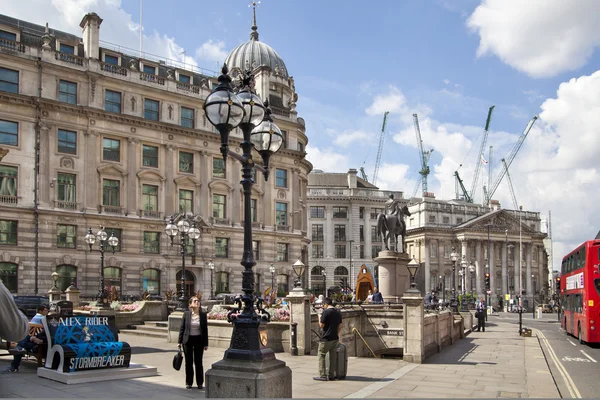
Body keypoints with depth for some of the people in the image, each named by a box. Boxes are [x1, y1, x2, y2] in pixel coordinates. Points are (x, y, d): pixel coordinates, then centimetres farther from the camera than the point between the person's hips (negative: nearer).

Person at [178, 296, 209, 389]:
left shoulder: (203, 315, -1)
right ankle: (189, 383, 18)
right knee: (189, 362, 6)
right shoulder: (186, 314, -2)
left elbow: (205, 329, 1)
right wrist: (179, 341, -1)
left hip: (199, 340, 0)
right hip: (188, 340, 0)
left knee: (198, 362, 5)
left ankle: (200, 383, 17)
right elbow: (182, 328, 3)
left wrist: (206, 343, -1)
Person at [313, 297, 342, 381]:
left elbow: (321, 325, -13)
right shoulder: (338, 313, 10)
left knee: (321, 355, 2)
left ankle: (323, 375, 0)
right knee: (333, 356, 10)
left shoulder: (326, 312, -13)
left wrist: (319, 319, 4)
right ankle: (331, 375, 13)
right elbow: (340, 327, 14)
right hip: (335, 338, 7)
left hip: (326, 338, -7)